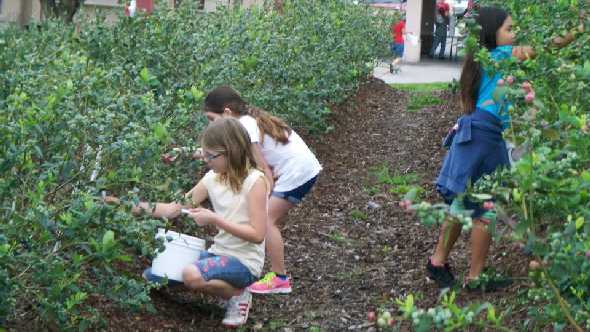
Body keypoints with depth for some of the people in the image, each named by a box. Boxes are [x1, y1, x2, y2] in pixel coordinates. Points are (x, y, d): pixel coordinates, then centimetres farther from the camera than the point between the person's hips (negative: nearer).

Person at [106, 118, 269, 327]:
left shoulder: (255, 181, -18)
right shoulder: (213, 178, 2)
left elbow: (258, 235, -21)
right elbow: (174, 208, 4)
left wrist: (214, 219, -24)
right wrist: (133, 205, -4)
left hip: (245, 262, -8)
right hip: (219, 253, 8)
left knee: (192, 275, -35)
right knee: (151, 277, 5)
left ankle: (238, 294, -7)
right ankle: (219, 284, 12)